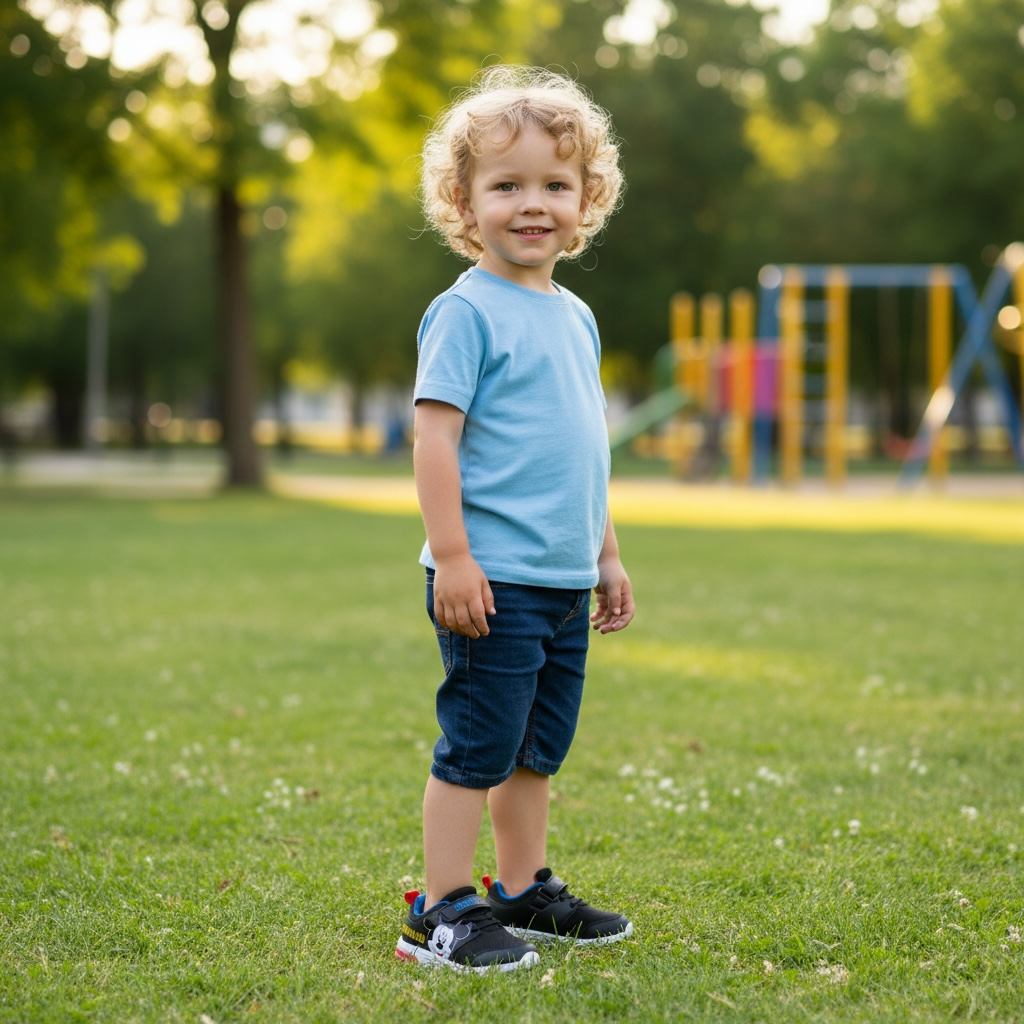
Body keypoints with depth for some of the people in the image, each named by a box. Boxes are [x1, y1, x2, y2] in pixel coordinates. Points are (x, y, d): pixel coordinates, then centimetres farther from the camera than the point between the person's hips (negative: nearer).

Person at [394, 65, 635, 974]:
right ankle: (442, 914, 6)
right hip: (494, 582, -8)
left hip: (564, 584, 8)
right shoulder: (467, 311, -10)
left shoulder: (575, 317, 14)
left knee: (537, 747, 17)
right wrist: (452, 555, -20)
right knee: (477, 747, -3)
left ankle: (526, 891, 29)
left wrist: (607, 555, 23)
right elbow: (435, 434, -15)